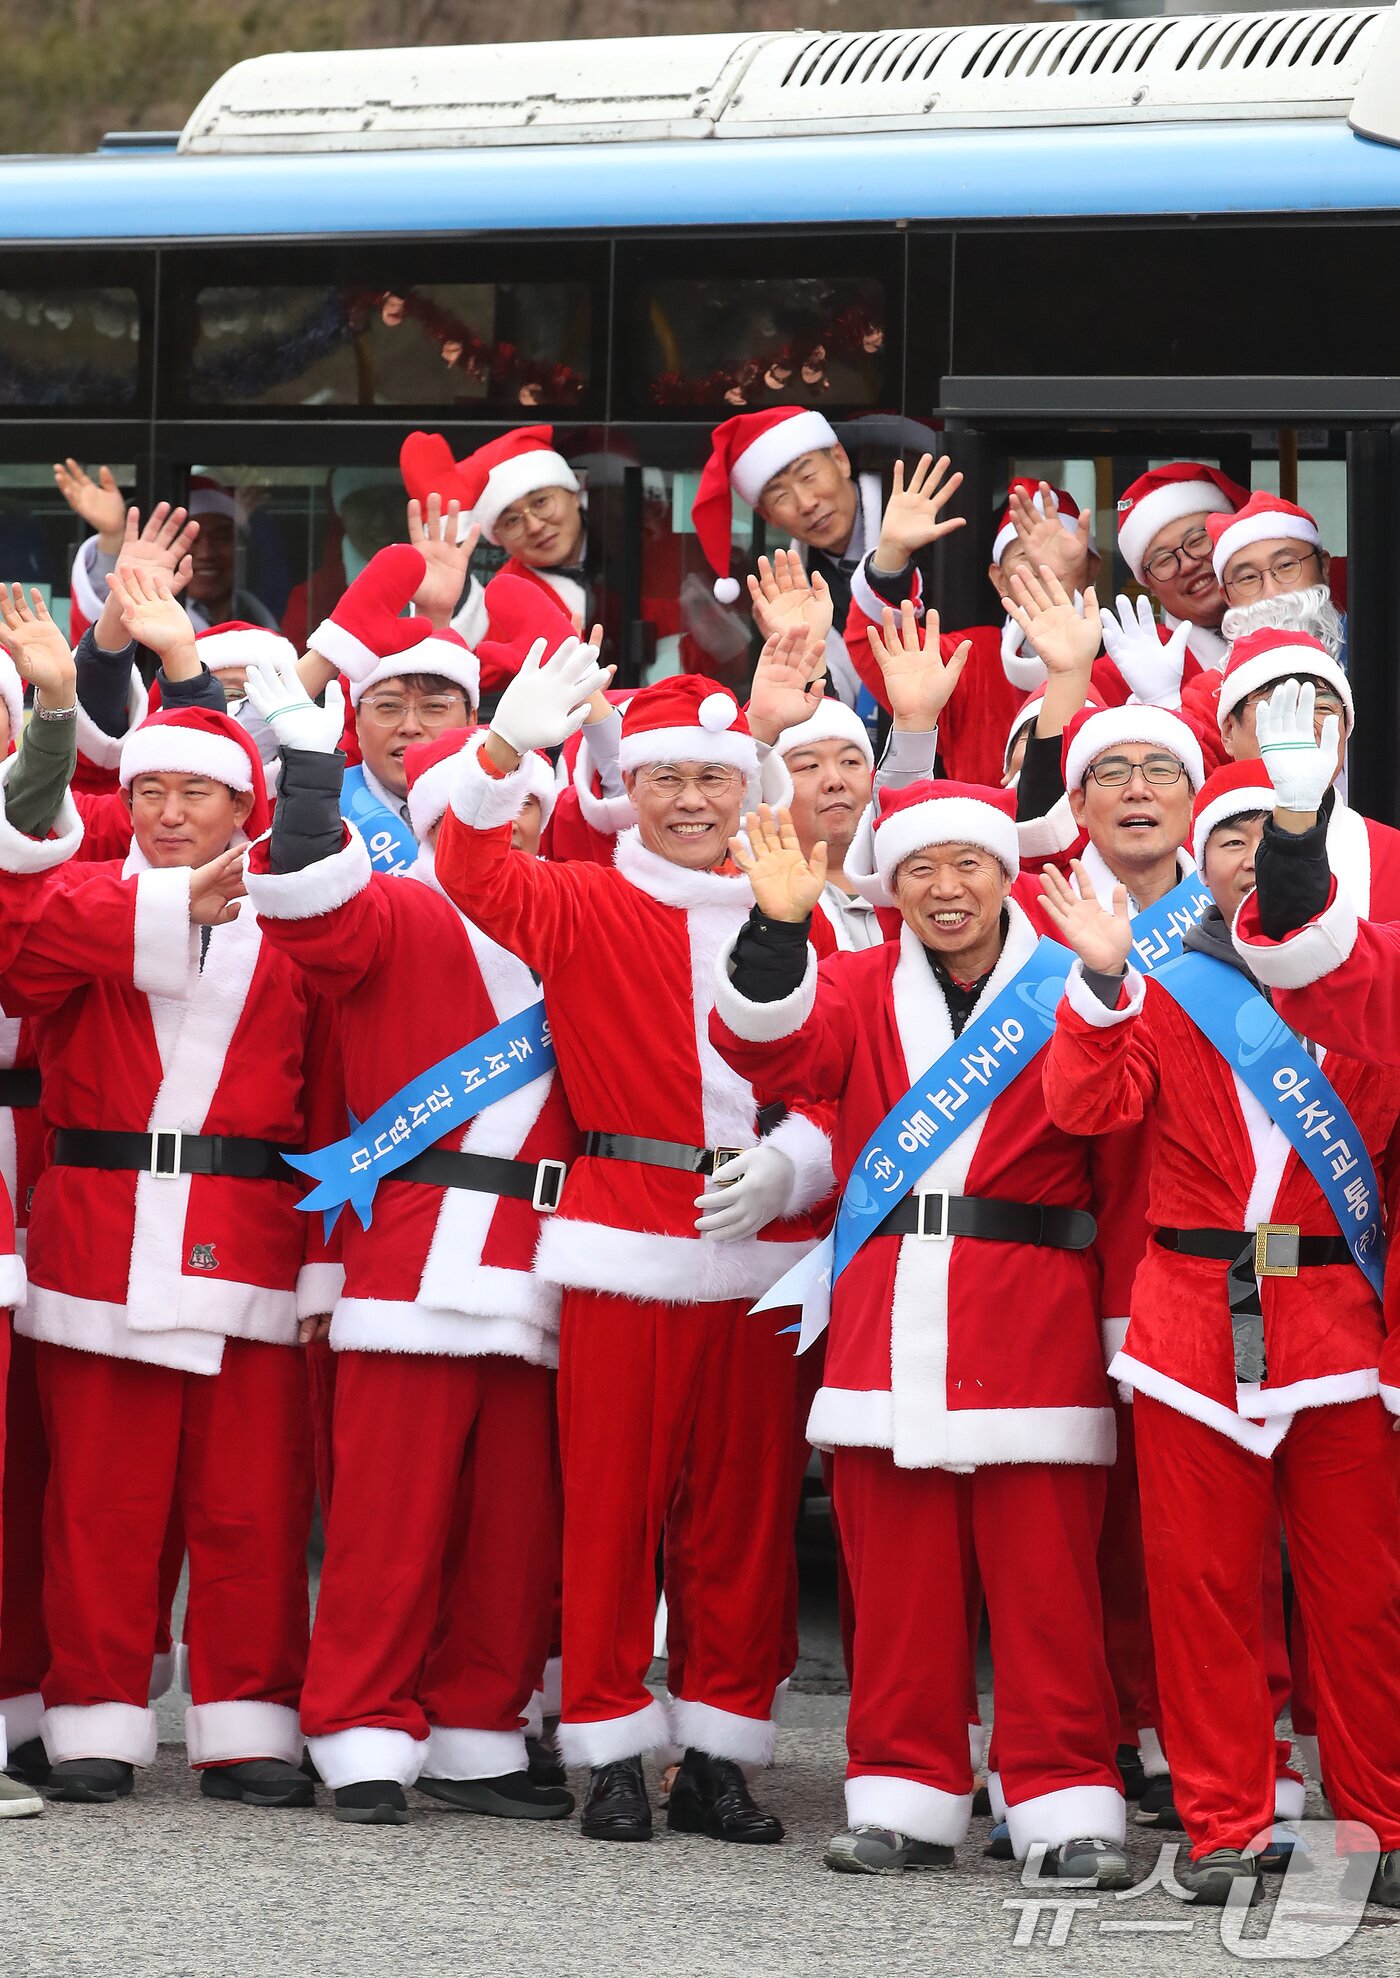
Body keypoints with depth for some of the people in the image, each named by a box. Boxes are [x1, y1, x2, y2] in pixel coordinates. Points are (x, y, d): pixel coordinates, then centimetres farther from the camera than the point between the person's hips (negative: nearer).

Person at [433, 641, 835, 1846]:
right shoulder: (585, 909, 2)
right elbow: (478, 877, -16)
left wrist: (786, 1166, -11)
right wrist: (507, 752, -32)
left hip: (760, 1243, 2)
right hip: (625, 1244, -2)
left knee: (744, 1510, 5)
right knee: (615, 1504, -1)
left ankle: (721, 1754, 13)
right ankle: (614, 1756, 7)